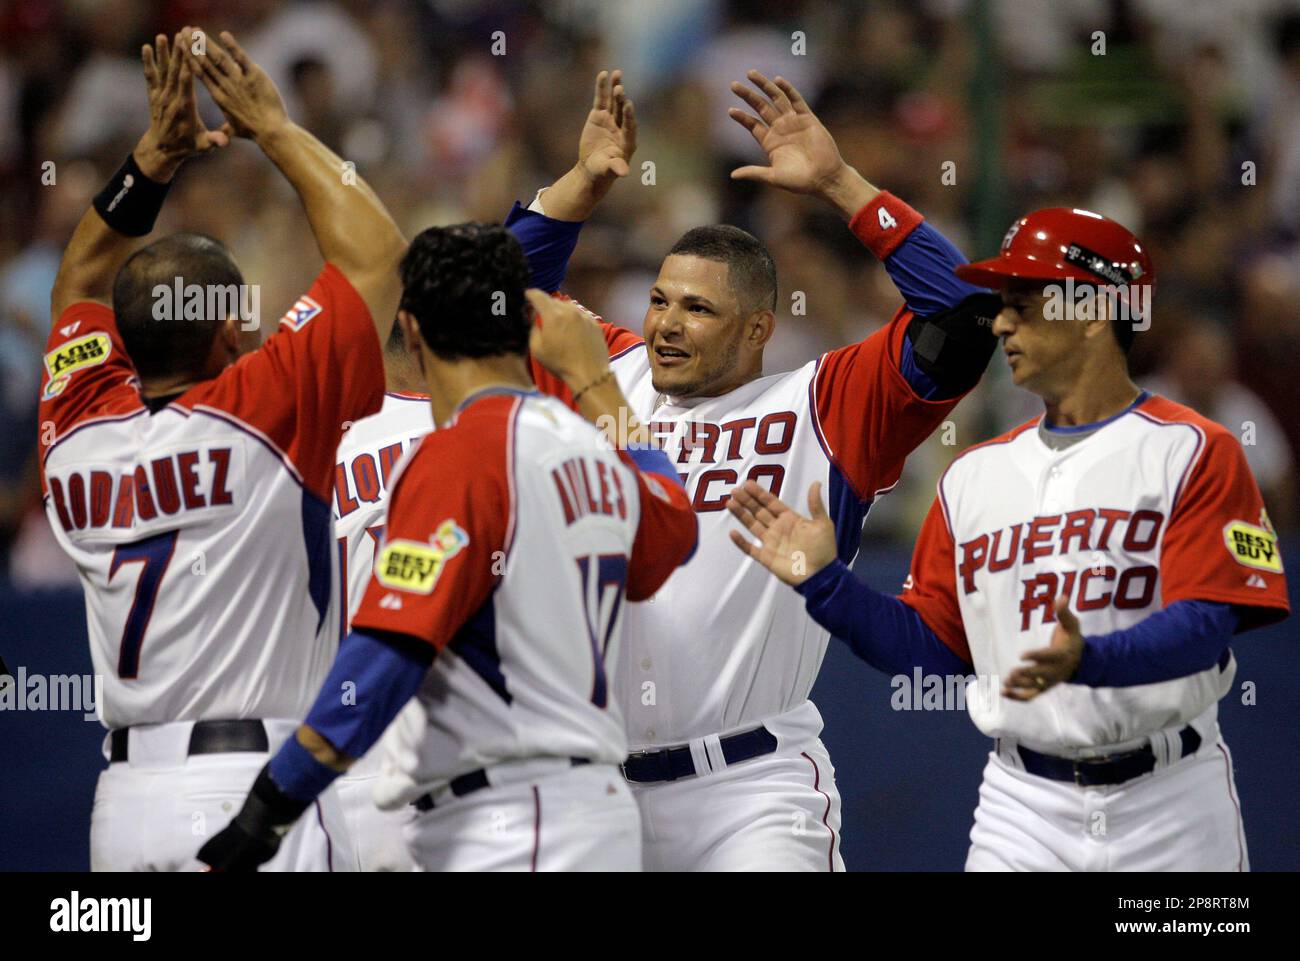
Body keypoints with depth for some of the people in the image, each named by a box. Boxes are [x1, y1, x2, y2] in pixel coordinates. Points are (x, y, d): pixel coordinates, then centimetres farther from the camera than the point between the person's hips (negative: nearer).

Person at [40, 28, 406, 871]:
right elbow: (376, 253, 2)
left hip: (125, 796, 6)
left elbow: (81, 287, 29)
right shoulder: (259, 419, -7)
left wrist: (155, 160, 24)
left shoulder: (78, 438, 9)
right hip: (256, 789, -6)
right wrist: (274, 129, 11)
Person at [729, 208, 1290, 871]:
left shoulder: (1192, 451, -3)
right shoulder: (976, 475, 13)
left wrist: (1087, 660, -31)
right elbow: (932, 649, 13)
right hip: (1024, 806, 4)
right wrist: (823, 584, 0)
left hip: (1172, 806, -3)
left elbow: (1204, 625, -15)